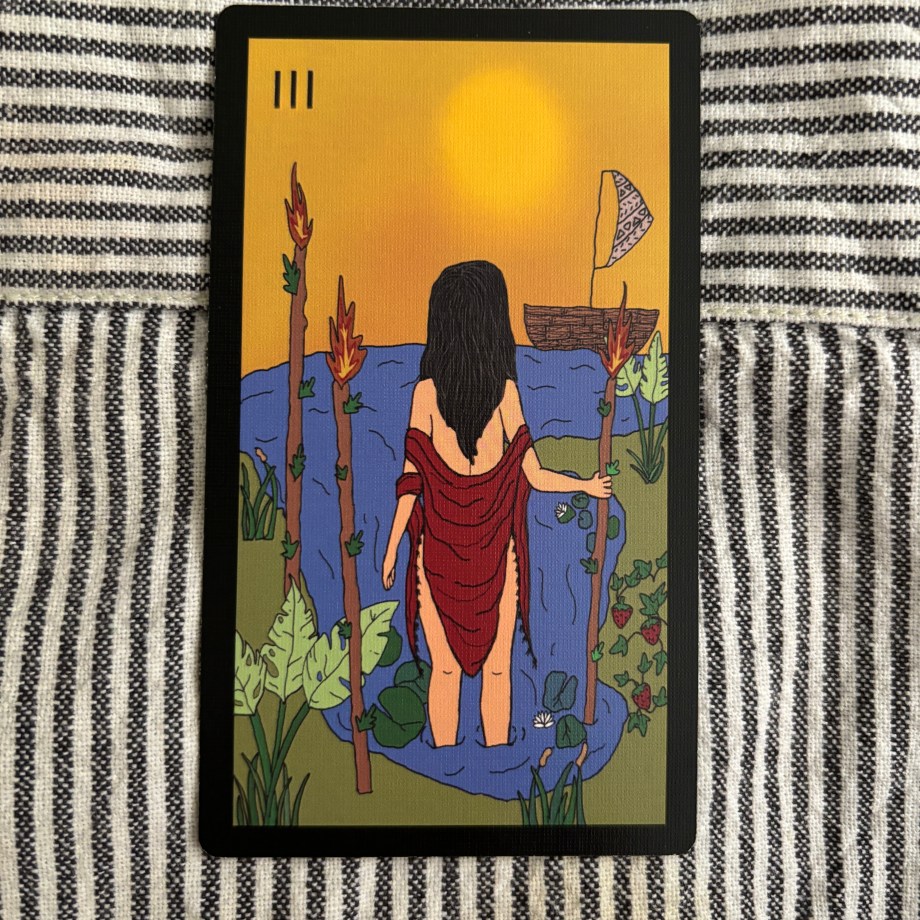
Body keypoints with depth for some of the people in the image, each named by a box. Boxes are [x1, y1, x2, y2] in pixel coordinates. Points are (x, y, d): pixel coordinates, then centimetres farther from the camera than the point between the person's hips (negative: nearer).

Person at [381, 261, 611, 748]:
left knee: (445, 669, 12)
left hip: (439, 548, 0)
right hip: (495, 550, 0)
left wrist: (392, 546, 3)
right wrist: (588, 486, 11)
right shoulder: (505, 388, -7)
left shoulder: (426, 390, -7)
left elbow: (412, 479, -8)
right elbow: (533, 475, -6)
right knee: (496, 670, 12)